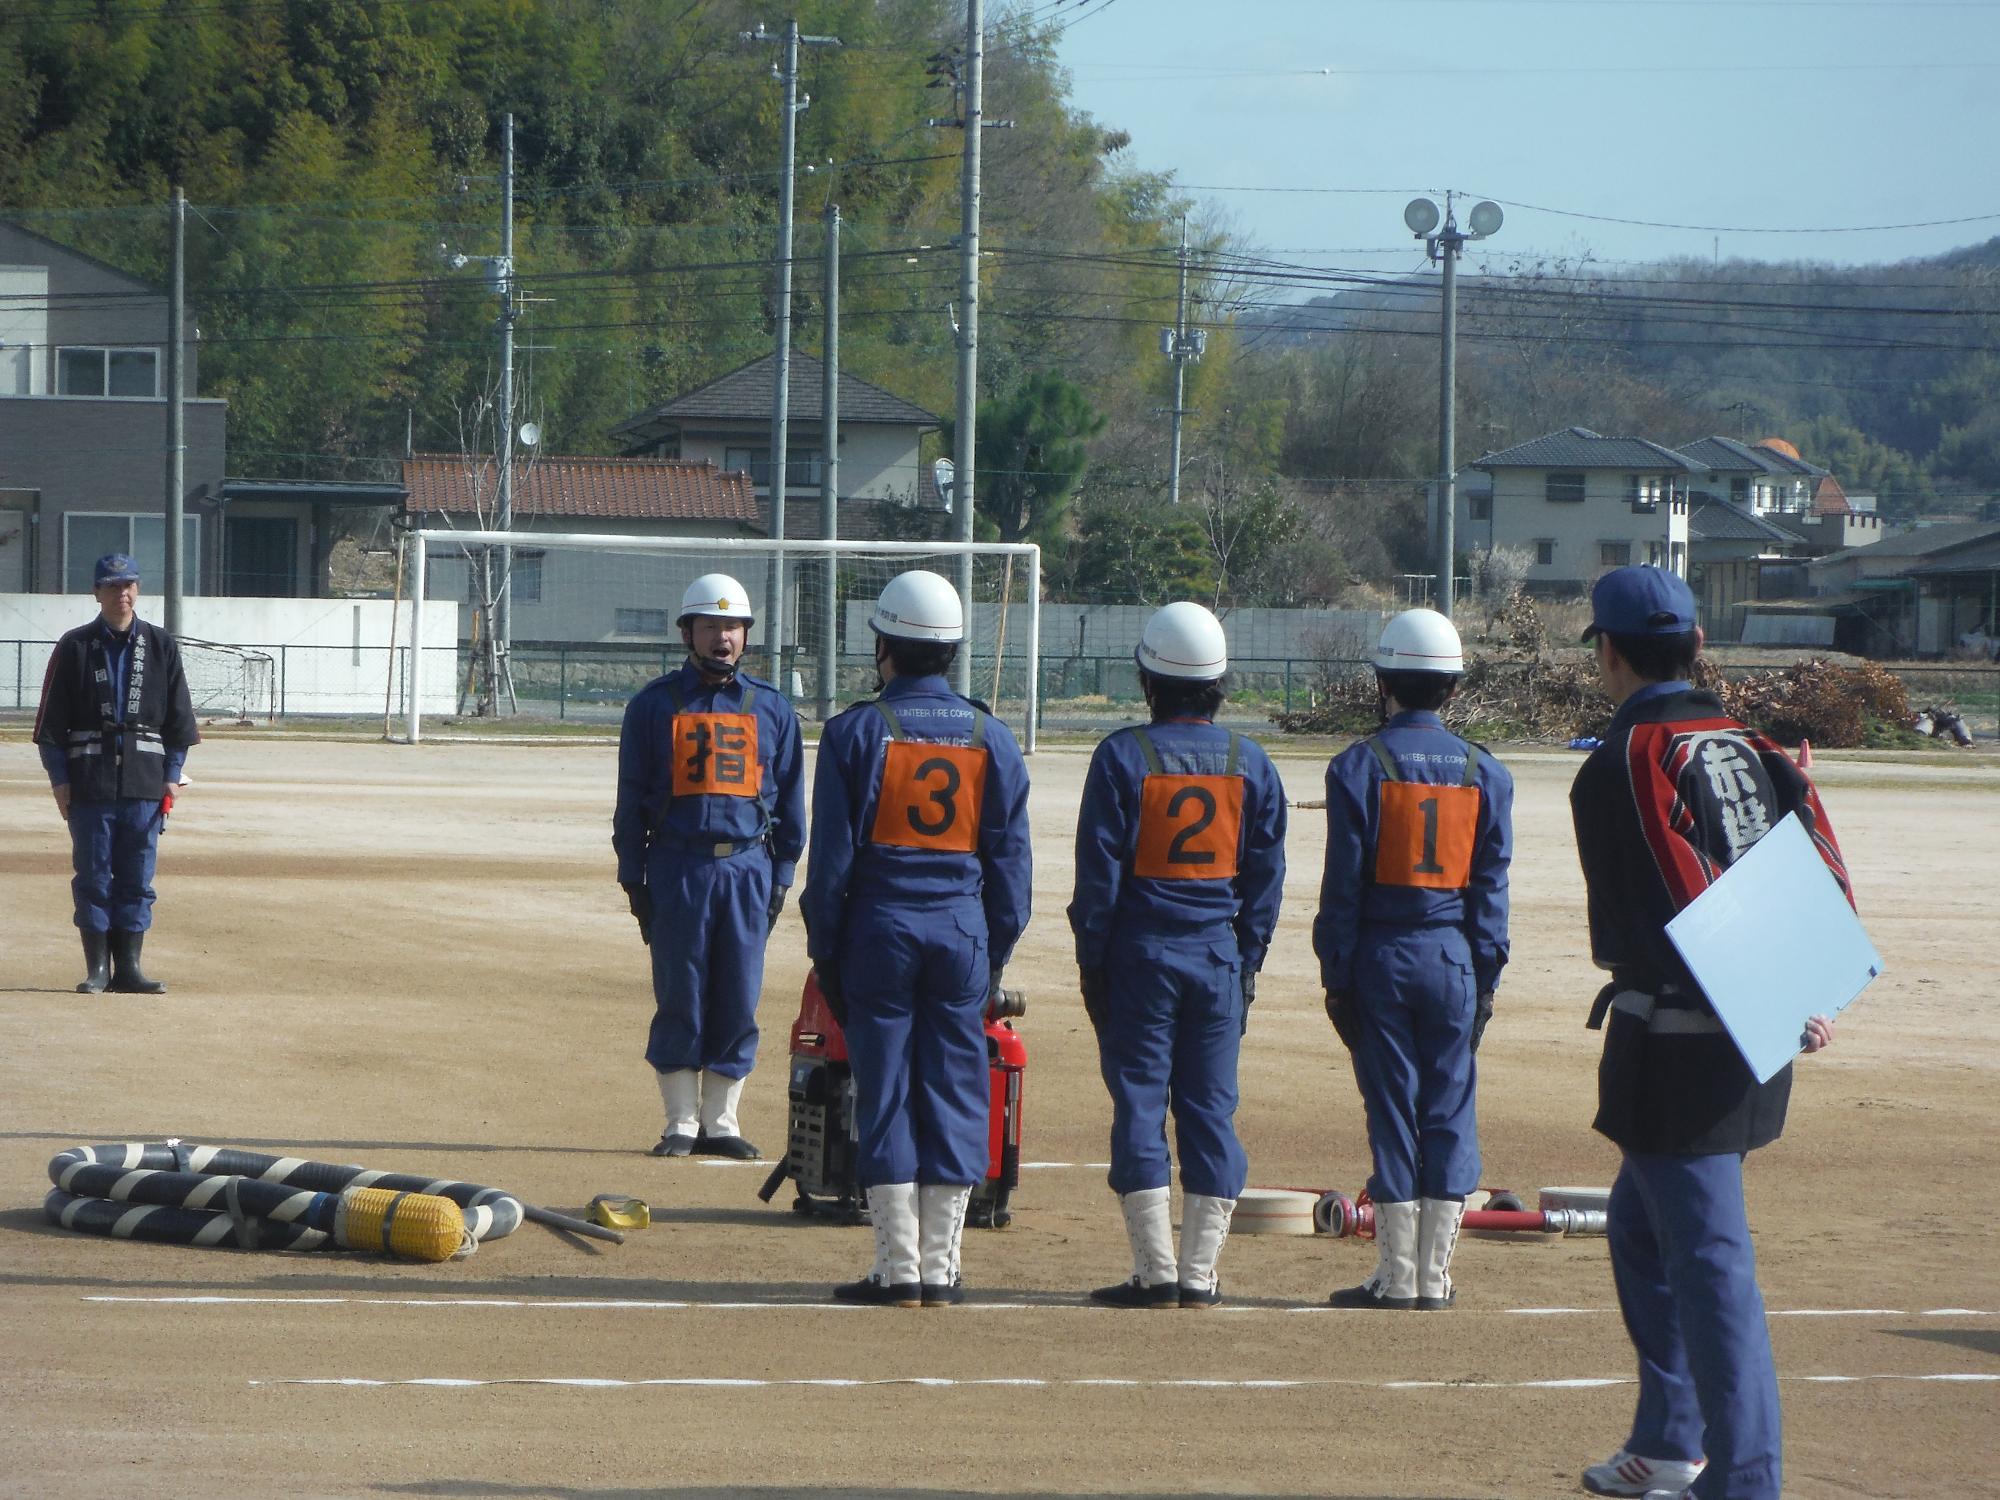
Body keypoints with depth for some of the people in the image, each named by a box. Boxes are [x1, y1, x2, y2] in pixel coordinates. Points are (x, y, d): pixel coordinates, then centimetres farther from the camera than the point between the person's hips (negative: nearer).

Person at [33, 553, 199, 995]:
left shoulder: (162, 647, 9)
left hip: (146, 781, 1)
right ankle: (97, 969, 5)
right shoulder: (75, 647, 3)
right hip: (90, 783, -1)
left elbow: (179, 715, 11)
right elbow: (52, 719, 3)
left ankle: (129, 967, 8)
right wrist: (60, 779, -4)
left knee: (137, 878, 3)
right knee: (92, 875, 0)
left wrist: (172, 776, 4)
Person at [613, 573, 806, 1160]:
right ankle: (681, 1123, 7)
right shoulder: (655, 704, 5)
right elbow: (632, 799, 6)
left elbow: (790, 799, 14)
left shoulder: (771, 708, 11)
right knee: (679, 998, 0)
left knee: (739, 1001, 2)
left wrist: (781, 877, 7)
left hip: (749, 868, 2)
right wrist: (634, 879, 1)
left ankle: (721, 1121, 11)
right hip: (678, 867, -2)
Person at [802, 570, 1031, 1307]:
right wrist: (997, 954, 14)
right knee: (953, 1094, 6)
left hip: (880, 927, -2)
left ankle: (897, 1267, 0)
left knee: (885, 1091, 1)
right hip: (963, 929, 2)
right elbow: (1010, 859, 8)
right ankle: (940, 1267, 5)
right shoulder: (990, 736, 5)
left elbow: (832, 855, -4)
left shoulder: (856, 731, -4)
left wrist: (825, 950, 3)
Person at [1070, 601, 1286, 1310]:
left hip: (1142, 952, -3)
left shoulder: (1123, 755, -7)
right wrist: (1247, 964, 14)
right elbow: (1265, 878, 7)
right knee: (1211, 1111, 6)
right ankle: (1199, 1272, 5)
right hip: (1219, 954, 3)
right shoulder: (1251, 764, 4)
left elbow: (1099, 871, -7)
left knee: (1139, 1104, 1)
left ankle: (1155, 1271, -3)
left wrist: (1092, 963, 0)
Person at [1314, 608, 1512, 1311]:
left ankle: (1397, 1275, 2)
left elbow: (1344, 884, -5)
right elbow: (1491, 886, 5)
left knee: (1392, 1111, 1)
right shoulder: (1485, 772, 5)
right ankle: (1435, 1276, 7)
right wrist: (1486, 979, 9)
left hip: (1382, 957, -2)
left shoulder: (1360, 766, -5)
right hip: (1456, 960, 2)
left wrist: (1337, 978, -1)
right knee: (1449, 1114, 6)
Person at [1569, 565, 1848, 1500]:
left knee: (1708, 1257, -8)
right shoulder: (1747, 747, 13)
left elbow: (1684, 904, -21)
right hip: (1753, 1045, 9)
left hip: (1675, 1038, -9)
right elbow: (1822, 872, 5)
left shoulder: (1628, 760, -12)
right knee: (1642, 1226, 24)